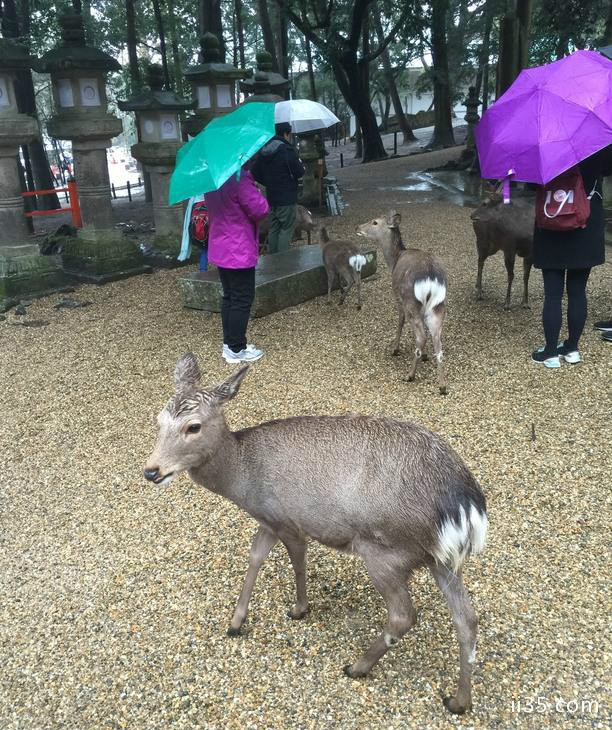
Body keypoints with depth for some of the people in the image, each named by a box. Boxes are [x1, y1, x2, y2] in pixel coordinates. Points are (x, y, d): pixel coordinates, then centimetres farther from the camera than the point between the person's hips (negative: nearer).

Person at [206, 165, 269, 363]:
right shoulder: (239, 179, -21)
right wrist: (253, 187, -2)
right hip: (239, 250, -9)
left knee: (229, 297, 17)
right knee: (242, 299, 1)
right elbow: (261, 209, -19)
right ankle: (237, 350, 8)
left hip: (219, 249, 9)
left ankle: (229, 344, 24)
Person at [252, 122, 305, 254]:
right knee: (286, 228, -2)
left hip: (271, 197, 7)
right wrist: (301, 165, 8)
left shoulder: (264, 151, 7)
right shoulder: (288, 150, -15)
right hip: (287, 198, -7)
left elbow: (256, 174, 10)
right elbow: (299, 172, -13)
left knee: (273, 228, 14)